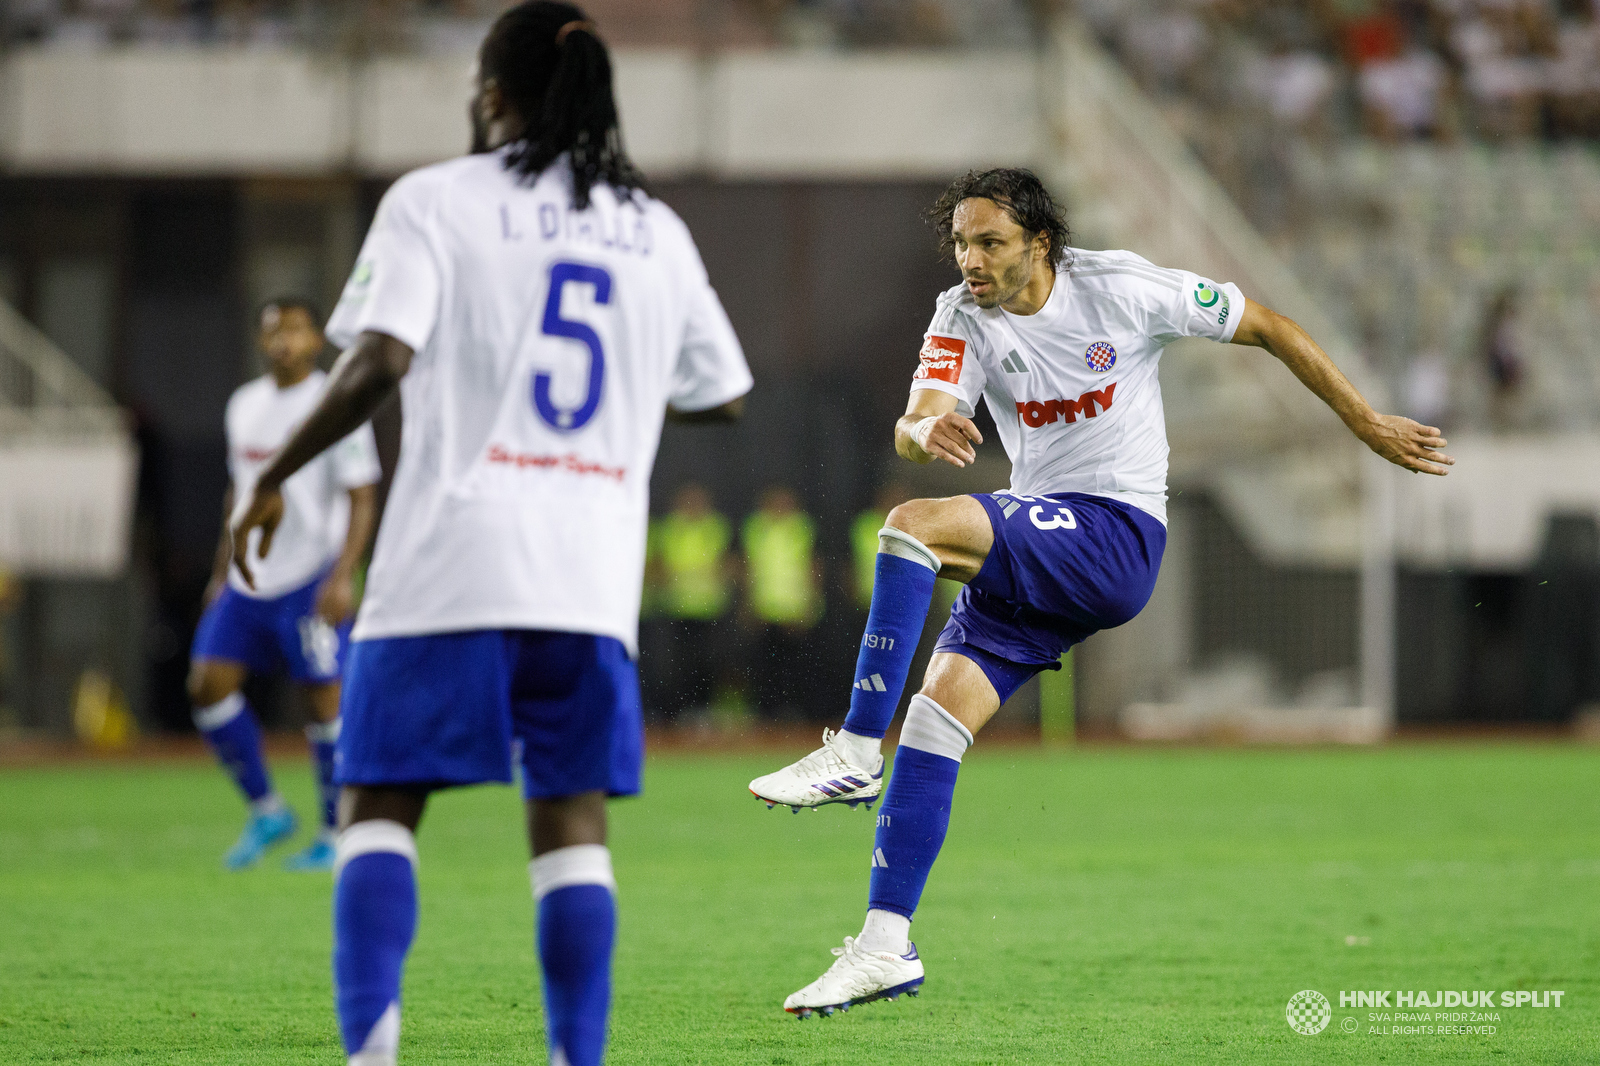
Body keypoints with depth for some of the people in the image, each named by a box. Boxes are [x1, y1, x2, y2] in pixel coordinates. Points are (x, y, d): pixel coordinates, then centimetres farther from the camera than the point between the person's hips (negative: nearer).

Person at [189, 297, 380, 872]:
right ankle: (266, 812, 12)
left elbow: (362, 500, -11)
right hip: (248, 583, 7)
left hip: (310, 583, -6)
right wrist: (221, 574, 22)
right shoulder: (244, 405, 13)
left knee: (324, 697, -5)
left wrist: (343, 577, -21)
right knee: (208, 685, -3)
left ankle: (336, 835, 7)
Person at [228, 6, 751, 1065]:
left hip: (452, 560, -3)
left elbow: (380, 361, -12)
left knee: (380, 805, 0)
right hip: (594, 577, 3)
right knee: (572, 819, 7)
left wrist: (275, 477, -3)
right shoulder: (655, 230, 14)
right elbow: (724, 394, 22)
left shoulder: (436, 201, 1)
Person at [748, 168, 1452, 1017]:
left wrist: (1367, 424, 5)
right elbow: (915, 423, -15)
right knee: (935, 718, -9)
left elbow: (1268, 329, 2)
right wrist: (926, 431, -42)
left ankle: (855, 752, -27)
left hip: (1117, 540, -5)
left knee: (916, 526, -28)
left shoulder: (1120, 289, -8)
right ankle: (885, 947, -2)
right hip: (1034, 558, 5)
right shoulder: (963, 317, 2)